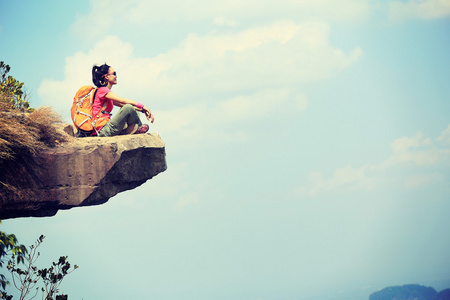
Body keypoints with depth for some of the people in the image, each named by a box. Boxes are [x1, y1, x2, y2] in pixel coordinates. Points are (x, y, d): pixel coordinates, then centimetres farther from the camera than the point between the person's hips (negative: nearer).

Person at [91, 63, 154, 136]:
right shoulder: (102, 90, -8)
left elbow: (122, 105, 21)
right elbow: (122, 100, -19)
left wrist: (142, 109, 10)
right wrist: (142, 106, -21)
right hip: (102, 130, -10)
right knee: (128, 108, -21)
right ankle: (138, 128, 1)